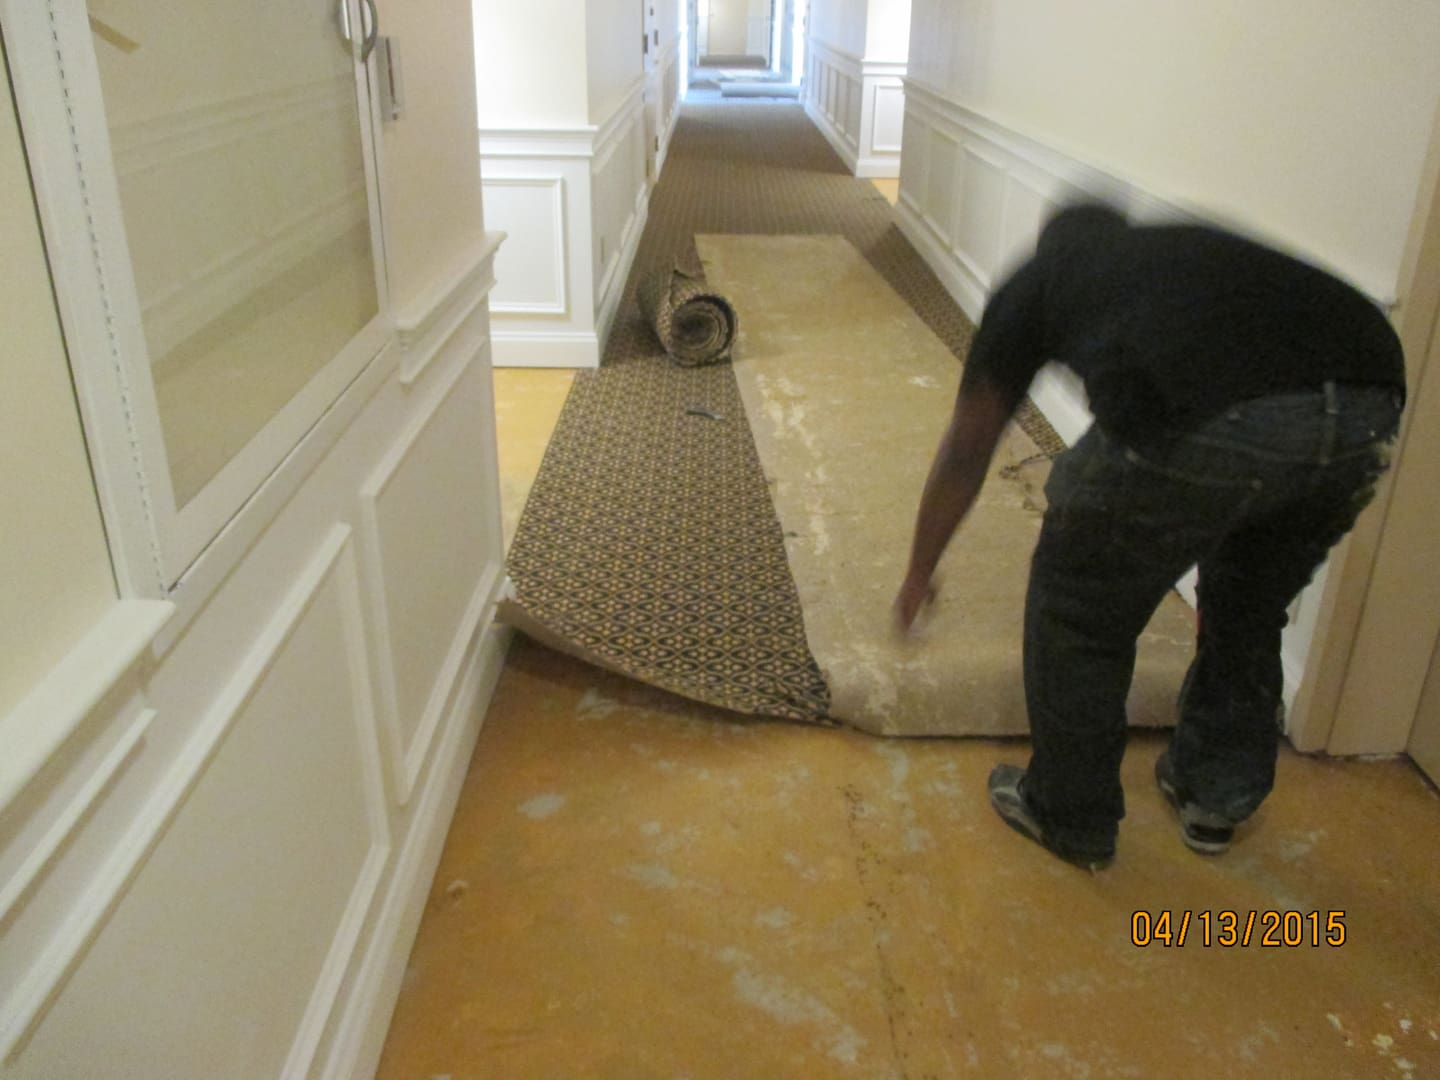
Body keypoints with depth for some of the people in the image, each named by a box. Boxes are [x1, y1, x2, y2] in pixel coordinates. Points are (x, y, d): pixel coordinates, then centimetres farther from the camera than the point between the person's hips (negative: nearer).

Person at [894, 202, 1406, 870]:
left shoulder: (1037, 283, 27)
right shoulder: (1194, 246, 38)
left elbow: (966, 450, 32)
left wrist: (919, 573, 45)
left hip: (1208, 427, -5)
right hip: (1367, 409, 6)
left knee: (1080, 614, 20)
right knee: (1250, 608, 32)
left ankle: (1069, 818, 37)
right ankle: (1218, 796, 49)